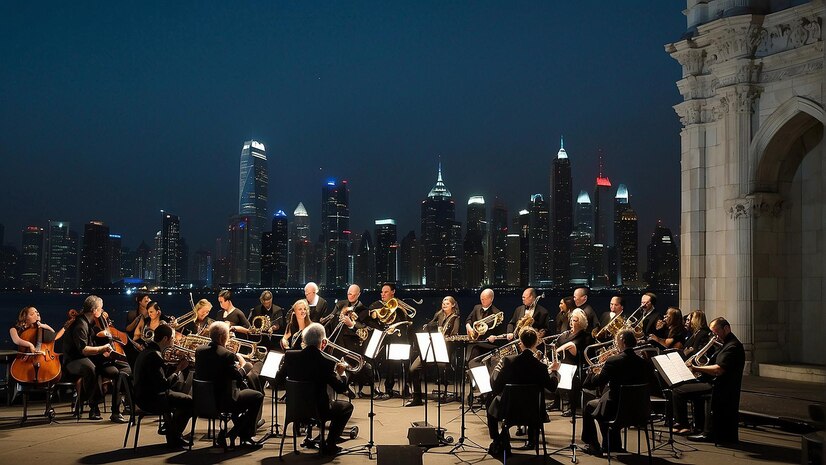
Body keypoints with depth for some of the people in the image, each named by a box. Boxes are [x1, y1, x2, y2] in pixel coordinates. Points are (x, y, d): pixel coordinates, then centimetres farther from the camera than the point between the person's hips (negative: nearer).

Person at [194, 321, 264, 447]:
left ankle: (244, 435, 35)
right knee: (258, 396, 9)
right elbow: (240, 377, -19)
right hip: (223, 401, -8)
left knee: (240, 391, 33)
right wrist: (243, 365, 2)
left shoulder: (200, 350, 0)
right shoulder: (227, 355, -23)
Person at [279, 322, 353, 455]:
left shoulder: (290, 357, -10)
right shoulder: (326, 363, -23)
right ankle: (329, 445, 15)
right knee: (347, 406, 19)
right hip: (318, 411, -5)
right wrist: (341, 373, 4)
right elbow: (341, 388, -16)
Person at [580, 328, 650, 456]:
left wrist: (595, 373, 12)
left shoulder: (613, 361, -20)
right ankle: (613, 445, 39)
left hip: (616, 409, -6)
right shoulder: (642, 362, -4)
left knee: (588, 407, 22)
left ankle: (593, 446, 27)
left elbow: (595, 383, -12)